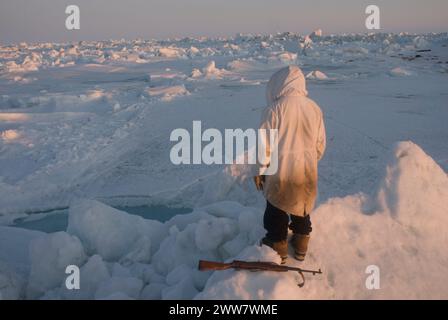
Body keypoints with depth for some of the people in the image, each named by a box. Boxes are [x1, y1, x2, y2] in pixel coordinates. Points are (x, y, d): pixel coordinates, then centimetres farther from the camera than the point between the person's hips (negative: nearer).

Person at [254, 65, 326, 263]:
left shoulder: (275, 109, -16)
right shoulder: (314, 108, -2)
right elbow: (320, 144, 6)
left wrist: (259, 171, 1)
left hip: (280, 172, -4)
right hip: (307, 174, 4)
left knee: (276, 210, 16)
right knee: (302, 209, 22)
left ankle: (278, 249, 28)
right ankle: (301, 247, 36)